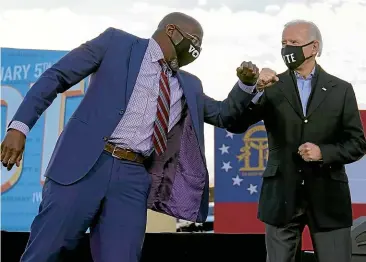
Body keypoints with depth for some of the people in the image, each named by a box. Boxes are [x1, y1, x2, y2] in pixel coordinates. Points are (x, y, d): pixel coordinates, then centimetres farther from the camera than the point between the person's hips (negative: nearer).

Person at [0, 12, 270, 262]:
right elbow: (56, 76, 3)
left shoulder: (188, 86, 21)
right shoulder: (117, 42, 6)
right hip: (85, 164, -4)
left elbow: (223, 114, 31)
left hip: (133, 177, 4)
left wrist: (246, 85, 10)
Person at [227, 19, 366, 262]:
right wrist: (252, 87, -21)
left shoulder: (341, 89, 4)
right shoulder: (271, 87, 4)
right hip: (282, 197, 1)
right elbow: (236, 125, -7)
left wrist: (324, 152, -14)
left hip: (328, 197, 0)